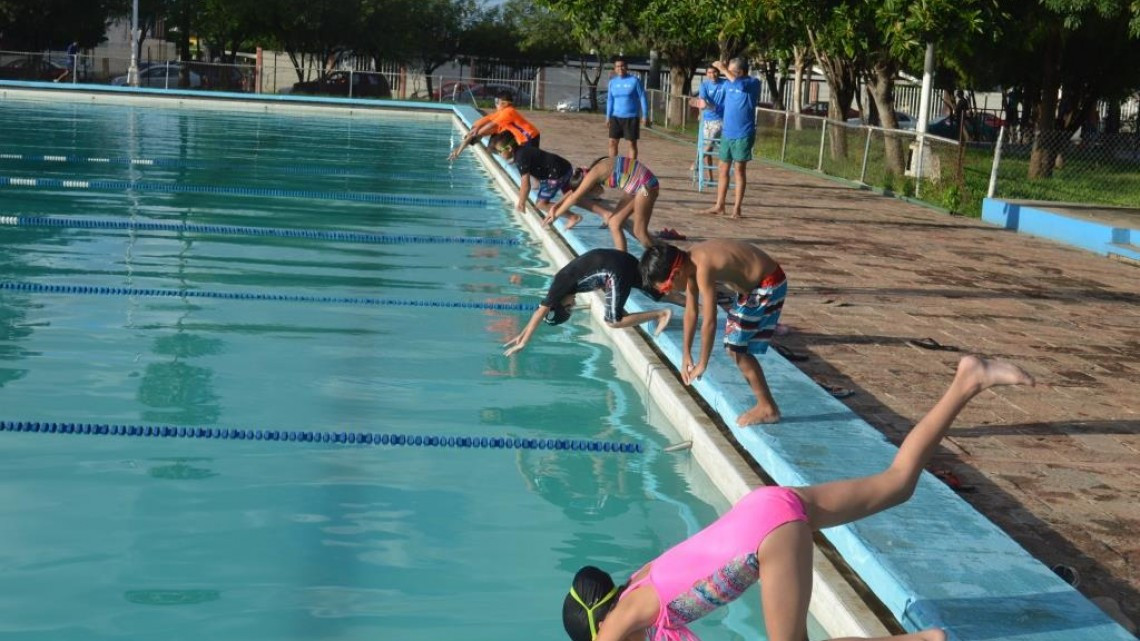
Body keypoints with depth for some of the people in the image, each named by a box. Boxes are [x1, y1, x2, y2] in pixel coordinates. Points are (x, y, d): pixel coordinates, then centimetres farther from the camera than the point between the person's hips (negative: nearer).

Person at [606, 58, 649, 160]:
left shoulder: (634, 81, -6)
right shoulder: (612, 82, 5)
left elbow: (642, 98, -5)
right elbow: (610, 100, 8)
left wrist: (645, 116, -8)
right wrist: (608, 116, 2)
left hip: (631, 117, -3)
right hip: (616, 117, 4)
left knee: (632, 143, 1)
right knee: (612, 142, 2)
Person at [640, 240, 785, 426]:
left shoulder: (702, 269, -29)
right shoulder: (690, 263, -2)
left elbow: (709, 322, -27)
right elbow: (691, 311, 7)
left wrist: (702, 364, -18)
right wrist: (686, 355, 9)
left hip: (768, 285, -9)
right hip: (754, 283, 9)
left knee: (737, 348, -7)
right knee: (734, 345, 13)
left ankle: (767, 408, 3)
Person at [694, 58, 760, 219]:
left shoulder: (753, 83, -10)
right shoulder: (728, 84, 8)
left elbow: (739, 85, -31)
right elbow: (720, 103, 17)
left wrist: (723, 70, -21)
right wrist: (706, 103, -2)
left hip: (743, 135, -6)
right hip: (727, 133, 6)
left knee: (739, 170, 0)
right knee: (722, 169, 9)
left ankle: (737, 208, 6)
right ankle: (719, 206, 16)